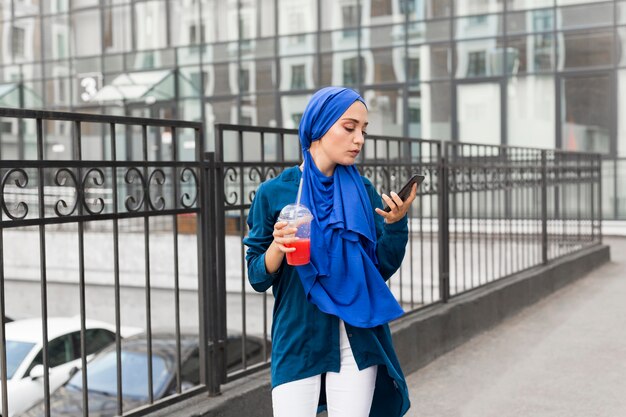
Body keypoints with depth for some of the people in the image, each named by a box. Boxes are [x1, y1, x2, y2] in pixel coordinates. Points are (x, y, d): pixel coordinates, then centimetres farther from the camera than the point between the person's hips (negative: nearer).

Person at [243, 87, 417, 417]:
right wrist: (278, 247, -22)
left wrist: (395, 223, -13)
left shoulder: (362, 191, 3)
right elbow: (257, 278, -2)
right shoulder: (274, 192, -4)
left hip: (357, 341, 2)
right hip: (297, 340, -2)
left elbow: (383, 268, 2)